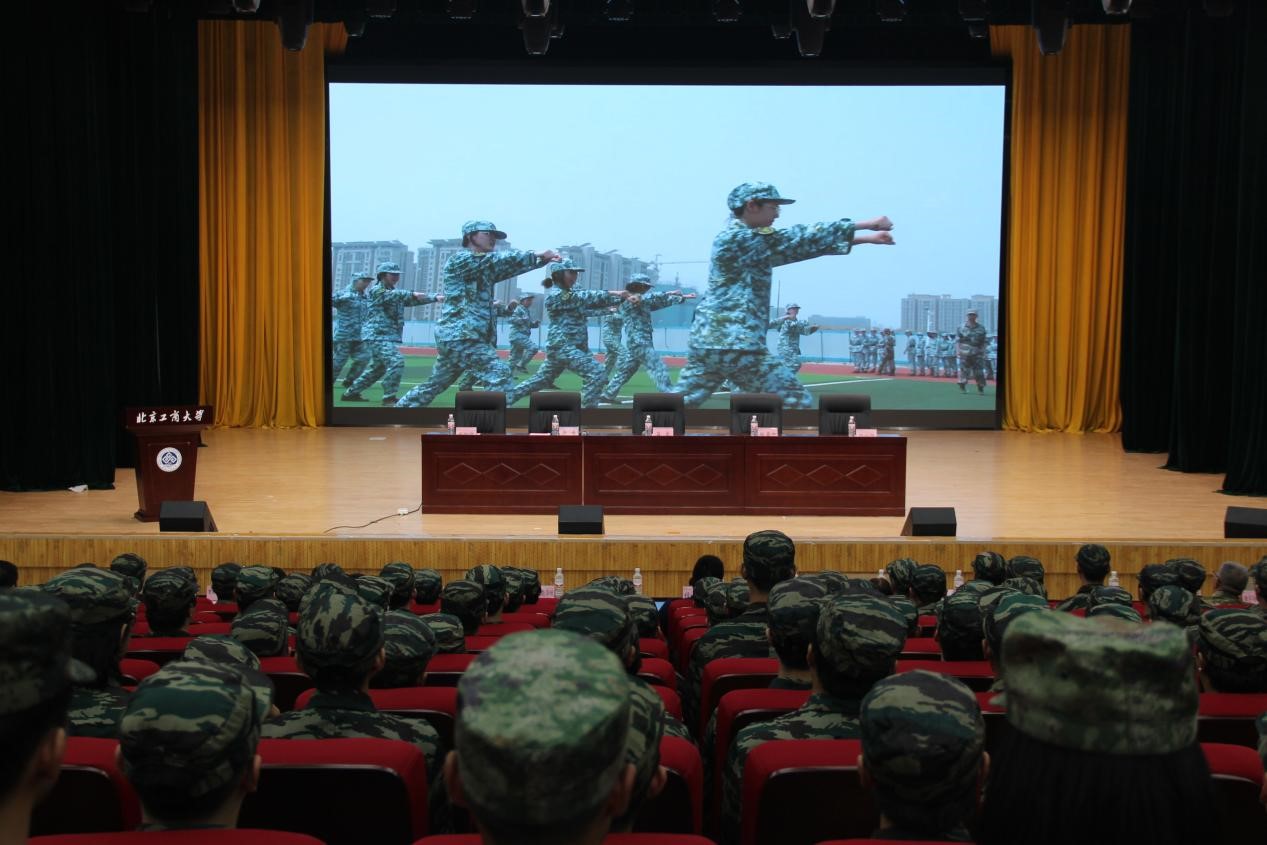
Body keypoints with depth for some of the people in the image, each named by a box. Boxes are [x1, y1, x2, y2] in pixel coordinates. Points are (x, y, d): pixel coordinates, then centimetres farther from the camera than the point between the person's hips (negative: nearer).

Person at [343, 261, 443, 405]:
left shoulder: (395, 294, 20)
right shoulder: (376, 290, -6)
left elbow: (414, 300, 11)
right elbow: (393, 295, -26)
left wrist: (435, 298, -3)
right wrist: (413, 294, -41)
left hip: (391, 337, 9)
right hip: (377, 335, -9)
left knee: (378, 367, 17)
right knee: (396, 362, -22)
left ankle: (351, 393, 28)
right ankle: (389, 398, -17)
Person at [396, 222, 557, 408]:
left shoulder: (486, 269, 20)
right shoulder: (459, 259, -6)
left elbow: (510, 266, 6)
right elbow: (497, 259, -18)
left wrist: (542, 258, -10)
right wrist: (536, 254, -23)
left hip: (455, 336, 10)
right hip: (459, 335, -10)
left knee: (435, 385, 17)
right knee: (499, 373, -17)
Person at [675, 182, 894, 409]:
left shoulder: (752, 243, 18)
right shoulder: (737, 238, -9)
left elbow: (801, 245, 17)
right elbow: (800, 239, -11)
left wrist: (868, 238, 14)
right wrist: (867, 224, -9)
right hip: (738, 346, -10)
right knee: (797, 401, -2)